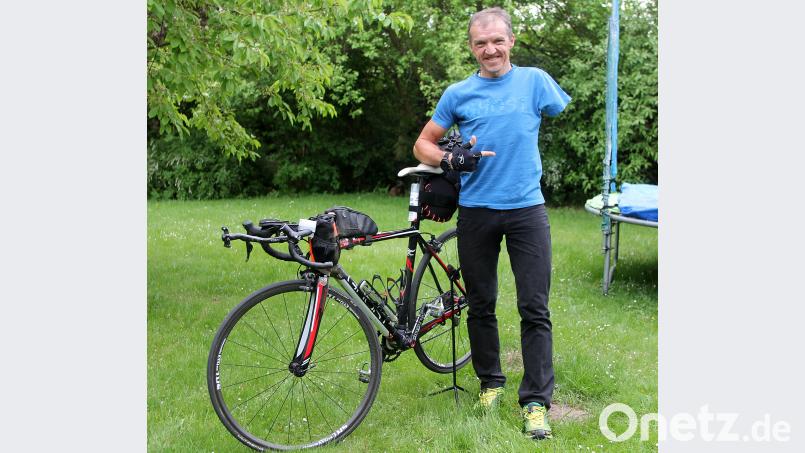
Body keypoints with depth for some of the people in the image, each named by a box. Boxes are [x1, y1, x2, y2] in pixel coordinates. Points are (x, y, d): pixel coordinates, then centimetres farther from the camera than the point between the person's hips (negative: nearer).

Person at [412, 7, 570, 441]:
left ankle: (536, 400, 3)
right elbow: (423, 144, 9)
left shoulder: (535, 81, 2)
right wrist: (450, 159, -11)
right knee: (481, 306, 11)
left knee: (535, 309, -4)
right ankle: (490, 381, 28)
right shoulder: (458, 94, 4)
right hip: (476, 212, 2)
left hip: (527, 209, -1)